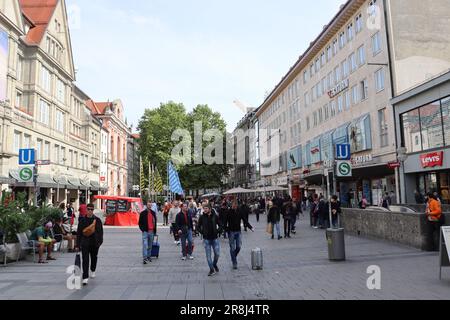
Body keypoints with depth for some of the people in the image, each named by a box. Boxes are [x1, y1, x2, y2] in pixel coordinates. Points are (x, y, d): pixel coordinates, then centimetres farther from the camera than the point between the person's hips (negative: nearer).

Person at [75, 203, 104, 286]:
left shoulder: (97, 220, -1)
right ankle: (85, 277, -7)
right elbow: (79, 233, 4)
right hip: (85, 243, -1)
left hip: (94, 243, 1)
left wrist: (100, 241, -8)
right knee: (85, 260, -8)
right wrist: (77, 245, 2)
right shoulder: (82, 220, 1)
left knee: (94, 258, 18)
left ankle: (93, 271, 44)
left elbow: (100, 232, 1)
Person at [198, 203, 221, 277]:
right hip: (206, 239, 0)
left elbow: (220, 225, 7)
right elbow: (198, 227, 7)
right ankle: (212, 270, 15)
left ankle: (214, 264, 32)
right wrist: (202, 232, -5)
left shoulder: (215, 216, -3)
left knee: (217, 254, 3)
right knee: (208, 255, 3)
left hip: (215, 238, 0)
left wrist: (217, 231, -6)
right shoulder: (202, 217, -4)